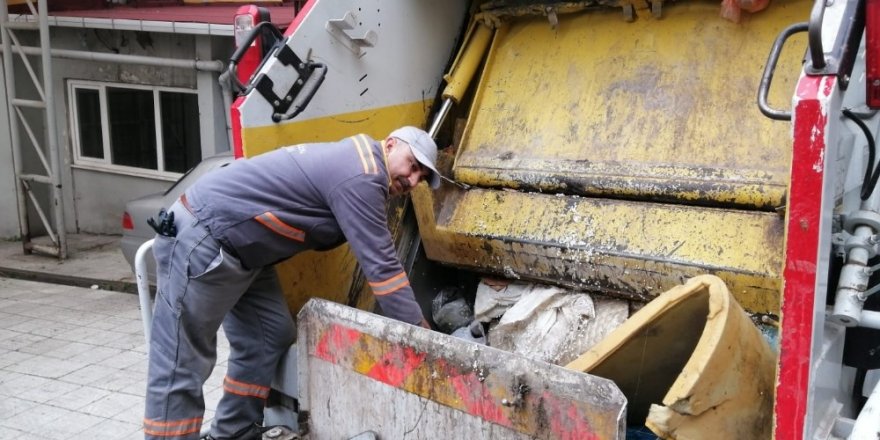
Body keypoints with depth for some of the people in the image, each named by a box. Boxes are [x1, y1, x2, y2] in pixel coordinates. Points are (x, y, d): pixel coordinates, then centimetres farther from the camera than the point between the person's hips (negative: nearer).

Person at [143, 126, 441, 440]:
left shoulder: (351, 161, 14)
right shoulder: (361, 177, -18)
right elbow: (380, 266, -19)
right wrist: (420, 331, -11)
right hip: (202, 240, -11)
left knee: (270, 336, 13)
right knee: (180, 369, -6)